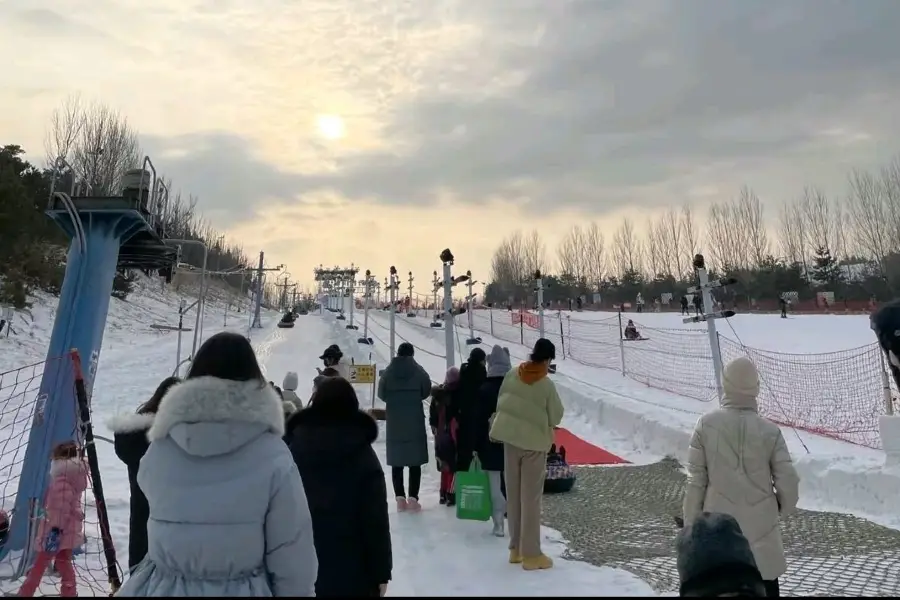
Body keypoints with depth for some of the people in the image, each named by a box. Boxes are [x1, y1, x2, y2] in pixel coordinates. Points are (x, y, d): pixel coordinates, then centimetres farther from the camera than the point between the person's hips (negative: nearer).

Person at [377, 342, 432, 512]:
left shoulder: (388, 371, 0)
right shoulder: (418, 370, -6)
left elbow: (382, 394, 3)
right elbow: (426, 391, 0)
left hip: (394, 422, 2)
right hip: (415, 421, -2)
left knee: (396, 462, 10)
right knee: (415, 462, 4)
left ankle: (400, 498, 11)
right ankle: (413, 498, 2)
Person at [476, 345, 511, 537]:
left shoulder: (484, 389, -5)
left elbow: (478, 420, -5)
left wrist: (476, 446, -1)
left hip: (491, 444, -2)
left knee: (495, 485, 5)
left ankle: (499, 524, 6)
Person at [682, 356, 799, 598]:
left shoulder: (706, 424, -10)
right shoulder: (769, 430, -9)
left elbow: (696, 481, -7)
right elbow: (788, 483, -4)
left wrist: (690, 523, 4)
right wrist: (783, 507, 19)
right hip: (760, 525, 1)